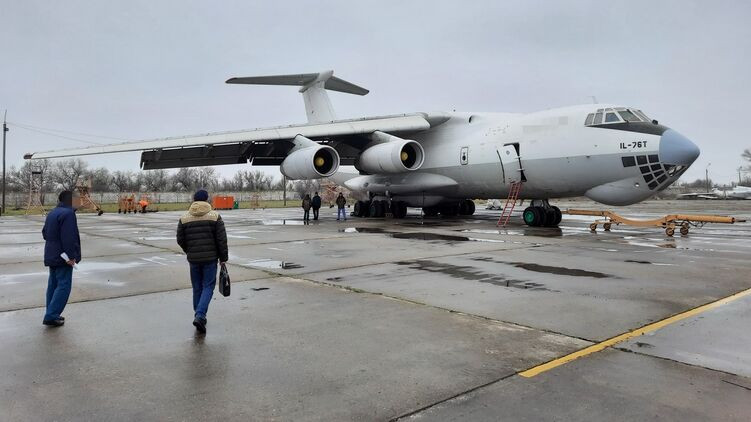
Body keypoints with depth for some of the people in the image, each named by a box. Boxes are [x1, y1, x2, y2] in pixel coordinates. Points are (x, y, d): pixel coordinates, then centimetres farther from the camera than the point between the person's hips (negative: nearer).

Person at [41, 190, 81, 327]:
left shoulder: (52, 213, 14)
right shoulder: (68, 213, -18)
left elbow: (45, 232, 21)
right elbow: (69, 238, -23)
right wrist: (70, 256, -21)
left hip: (51, 255, 10)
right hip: (63, 258, -10)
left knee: (53, 284, 15)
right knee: (63, 286, -6)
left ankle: (52, 314, 21)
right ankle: (51, 316, -8)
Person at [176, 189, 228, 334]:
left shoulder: (184, 218, 1)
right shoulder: (215, 216, -6)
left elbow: (180, 240, 5)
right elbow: (222, 240, -8)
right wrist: (223, 258, 1)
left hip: (193, 259, 3)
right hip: (210, 258, -3)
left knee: (197, 288, 15)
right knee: (208, 286, 3)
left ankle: (200, 317, 21)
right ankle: (200, 316, -13)